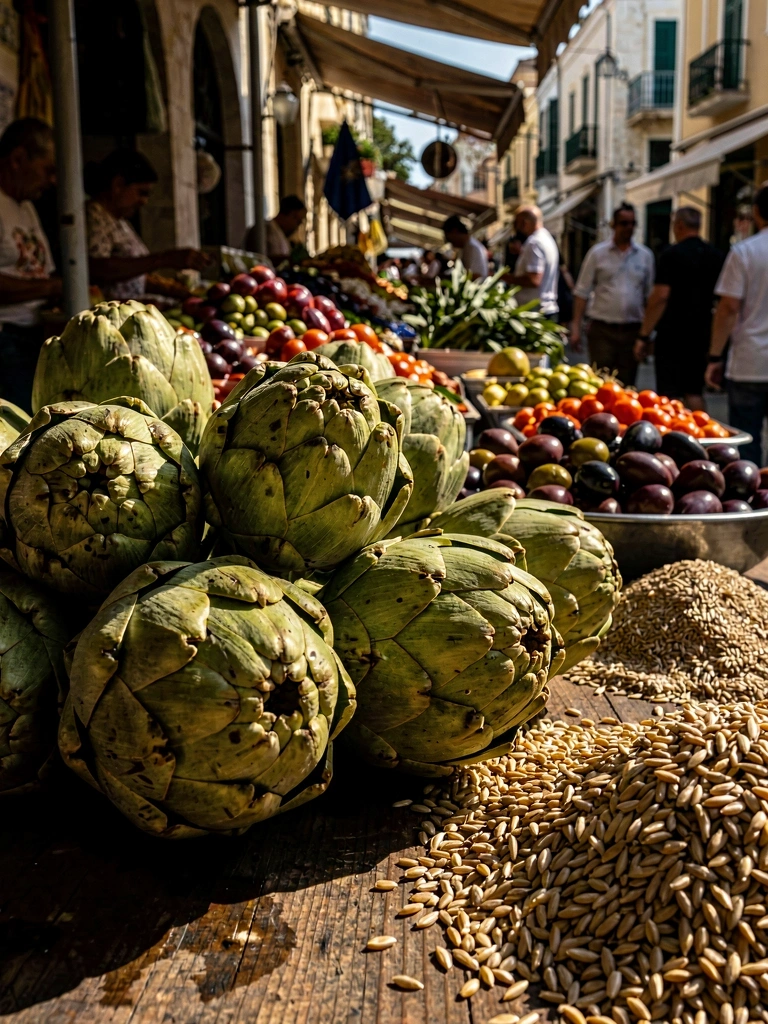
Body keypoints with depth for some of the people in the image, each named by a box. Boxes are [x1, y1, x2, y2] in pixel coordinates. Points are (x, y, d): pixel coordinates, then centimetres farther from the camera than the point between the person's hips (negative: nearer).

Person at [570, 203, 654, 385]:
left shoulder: (645, 255, 8)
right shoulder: (598, 253, 1)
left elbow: (649, 296, 12)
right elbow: (582, 292, 0)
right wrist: (576, 327, -6)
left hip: (632, 330, 2)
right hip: (602, 330, -2)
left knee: (626, 386, 7)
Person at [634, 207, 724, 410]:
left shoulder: (672, 254, -9)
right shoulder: (716, 256, 10)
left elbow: (661, 296, -15)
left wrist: (644, 336, -12)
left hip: (673, 333, -6)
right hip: (702, 333, 6)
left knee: (670, 394, -2)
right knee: (694, 392, 14)